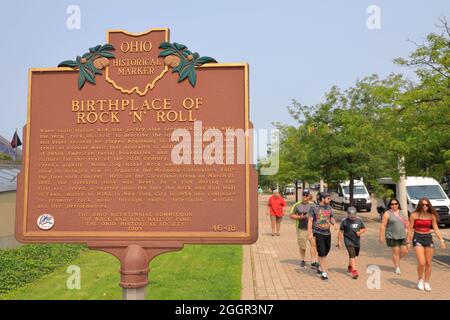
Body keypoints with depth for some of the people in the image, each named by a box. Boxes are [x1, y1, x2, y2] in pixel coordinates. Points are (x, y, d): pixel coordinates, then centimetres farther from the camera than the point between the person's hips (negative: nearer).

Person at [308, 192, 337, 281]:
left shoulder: (329, 208, 8)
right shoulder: (314, 208, -8)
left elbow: (331, 218, 14)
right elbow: (310, 221, -7)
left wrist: (334, 223, -10)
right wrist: (310, 233, -14)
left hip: (327, 233, 6)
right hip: (318, 233, -6)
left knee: (326, 252, 14)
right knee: (321, 253, -8)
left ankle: (320, 268, 36)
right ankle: (324, 273, 0)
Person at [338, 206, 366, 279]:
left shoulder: (359, 221, 3)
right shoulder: (344, 221, -8)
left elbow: (364, 228, 15)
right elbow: (340, 231, -4)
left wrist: (360, 232, -8)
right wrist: (339, 241, -4)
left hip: (357, 241, 5)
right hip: (349, 241, -5)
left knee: (353, 255, 19)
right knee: (352, 255, -15)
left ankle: (350, 266, 43)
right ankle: (354, 271, -17)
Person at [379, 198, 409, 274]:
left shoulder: (401, 212, 10)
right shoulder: (387, 214, -7)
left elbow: (406, 223, 20)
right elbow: (383, 226, -9)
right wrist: (381, 237, -13)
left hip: (402, 236, 5)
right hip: (392, 237, -5)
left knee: (404, 251, 5)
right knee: (396, 252, 0)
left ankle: (396, 261, 31)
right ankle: (397, 267, 15)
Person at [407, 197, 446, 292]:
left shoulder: (432, 216, 2)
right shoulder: (414, 215, -6)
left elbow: (436, 229, 1)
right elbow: (410, 229, -3)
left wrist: (441, 240, -10)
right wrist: (408, 242, -4)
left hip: (429, 239, 3)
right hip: (418, 239, -3)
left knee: (428, 263, 6)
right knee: (421, 263, -11)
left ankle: (427, 283, 22)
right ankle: (420, 280, 15)